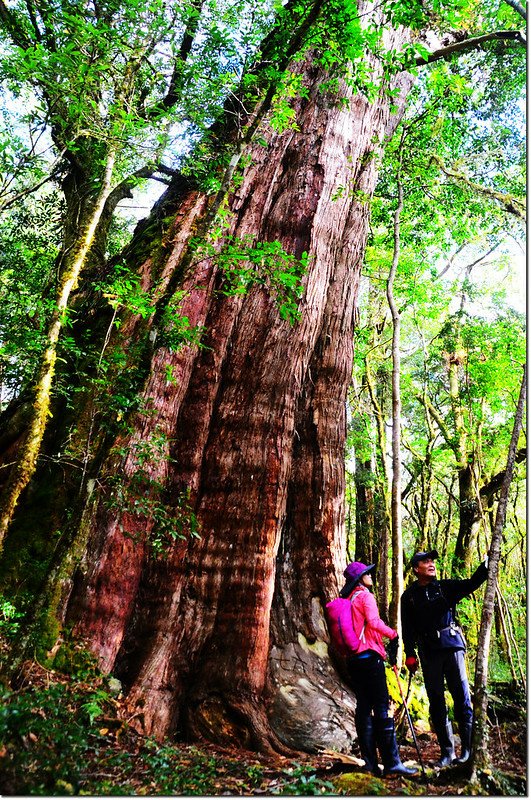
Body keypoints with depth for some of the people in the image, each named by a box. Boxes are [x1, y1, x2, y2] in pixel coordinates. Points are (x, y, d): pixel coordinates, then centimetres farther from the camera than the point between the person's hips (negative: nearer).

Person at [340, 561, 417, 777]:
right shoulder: (365, 596, -8)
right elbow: (373, 622, -21)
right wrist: (393, 634, -9)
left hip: (352, 660, 8)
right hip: (369, 656, -8)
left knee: (363, 708, 9)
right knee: (381, 708, -5)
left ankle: (370, 762, 12)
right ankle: (391, 763, -4)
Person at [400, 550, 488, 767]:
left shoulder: (446, 587, 7)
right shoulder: (409, 596, 7)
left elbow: (471, 583, -7)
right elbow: (407, 628, 8)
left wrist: (487, 564, -19)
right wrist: (410, 654, 1)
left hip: (452, 645, -1)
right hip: (428, 652, 1)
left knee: (462, 696, -1)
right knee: (436, 701, 5)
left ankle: (468, 749, 8)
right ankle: (447, 752, 15)